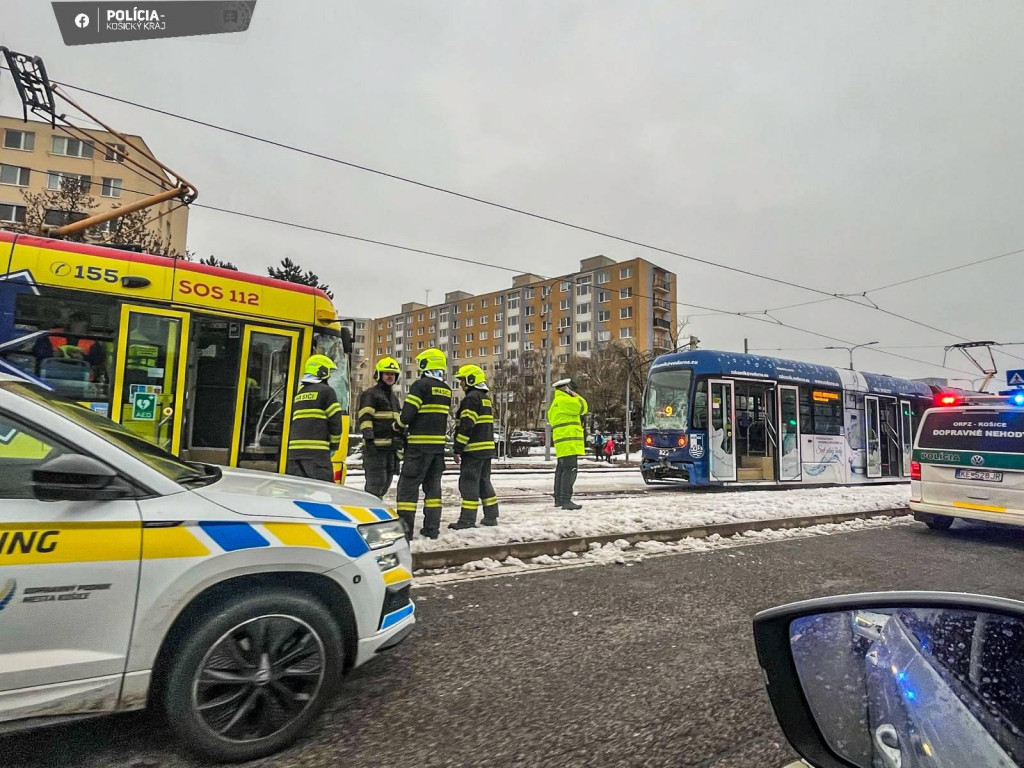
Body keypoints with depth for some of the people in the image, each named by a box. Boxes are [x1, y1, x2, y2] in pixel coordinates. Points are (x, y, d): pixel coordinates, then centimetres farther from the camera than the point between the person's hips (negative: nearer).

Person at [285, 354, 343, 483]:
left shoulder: (298, 393, 20)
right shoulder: (326, 391, -1)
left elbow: (290, 421, 19)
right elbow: (335, 420, -5)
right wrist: (334, 445, 6)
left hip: (293, 450, 7)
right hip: (316, 451, -7)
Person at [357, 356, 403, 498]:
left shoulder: (394, 397, 23)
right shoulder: (370, 394, -3)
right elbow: (365, 418, -15)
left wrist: (401, 440, 27)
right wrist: (368, 438, -25)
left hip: (391, 447, 8)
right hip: (375, 447, -8)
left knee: (386, 482, 12)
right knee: (376, 482, -12)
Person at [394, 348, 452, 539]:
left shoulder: (421, 385, -9)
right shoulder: (446, 390, 13)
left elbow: (407, 414, -14)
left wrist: (398, 425, 8)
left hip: (420, 444, -7)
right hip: (439, 444, 7)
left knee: (408, 484, -1)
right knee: (433, 485, 13)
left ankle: (405, 528, -1)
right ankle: (432, 528, 15)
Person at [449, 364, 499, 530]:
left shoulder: (471, 398, -12)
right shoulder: (485, 398, 19)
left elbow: (466, 426, -18)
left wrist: (458, 449, -16)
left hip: (474, 448, -10)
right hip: (487, 448, 10)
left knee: (469, 483, -6)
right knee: (484, 481, 14)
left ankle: (467, 519, -5)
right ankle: (491, 516, 17)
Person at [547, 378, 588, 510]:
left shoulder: (555, 403, 25)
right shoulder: (563, 400, -9)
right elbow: (582, 407, -13)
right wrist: (576, 395, 1)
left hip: (562, 444, 11)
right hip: (569, 442, -11)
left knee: (561, 470, 13)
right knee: (570, 470, -14)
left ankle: (558, 498, 19)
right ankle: (566, 500, -18)